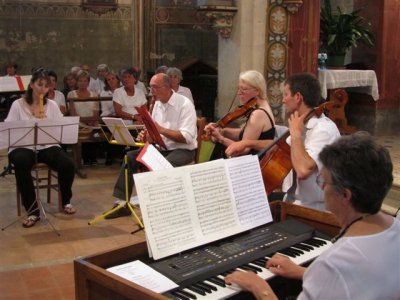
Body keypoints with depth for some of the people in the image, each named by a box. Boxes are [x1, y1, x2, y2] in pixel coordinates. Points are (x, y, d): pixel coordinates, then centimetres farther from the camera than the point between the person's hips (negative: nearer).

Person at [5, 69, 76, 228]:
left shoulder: (52, 105, 10)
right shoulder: (18, 105, 2)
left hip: (48, 146, 2)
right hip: (23, 146, -2)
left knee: (68, 165, -26)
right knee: (21, 164, -37)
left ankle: (66, 201, 5)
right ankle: (33, 210, -24)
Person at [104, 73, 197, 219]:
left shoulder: (184, 104, -14)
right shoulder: (157, 104, 10)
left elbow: (187, 137, -23)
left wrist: (161, 129, -27)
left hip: (183, 150, -7)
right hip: (161, 147, 8)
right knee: (130, 157, -6)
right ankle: (122, 202, -2)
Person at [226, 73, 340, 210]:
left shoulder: (325, 129, -21)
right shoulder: (305, 124, 8)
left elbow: (303, 170, -37)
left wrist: (295, 133, -23)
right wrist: (247, 143, 15)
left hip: (311, 210, -8)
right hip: (292, 201, 8)